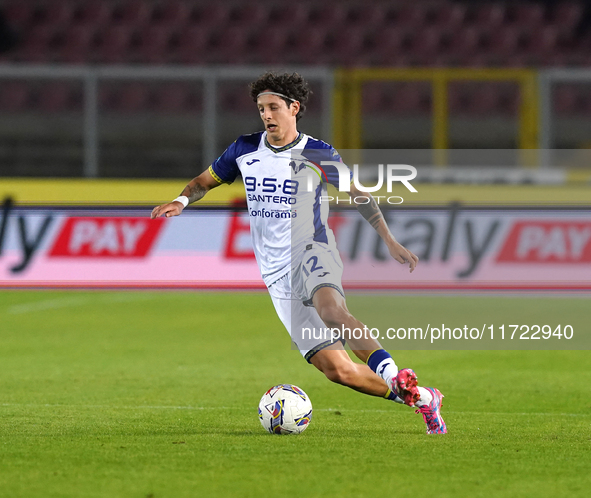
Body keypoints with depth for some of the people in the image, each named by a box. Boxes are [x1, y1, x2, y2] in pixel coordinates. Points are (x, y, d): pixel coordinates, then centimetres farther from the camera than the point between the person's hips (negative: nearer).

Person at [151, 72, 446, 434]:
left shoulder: (317, 154, 0)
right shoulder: (245, 150, 8)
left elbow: (359, 194, 12)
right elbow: (206, 181, 21)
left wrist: (390, 241, 6)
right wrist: (182, 201, -1)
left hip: (312, 253, -3)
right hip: (278, 276, 3)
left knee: (330, 309, -41)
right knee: (337, 369, -10)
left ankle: (393, 373, -47)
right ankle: (419, 398, 0)